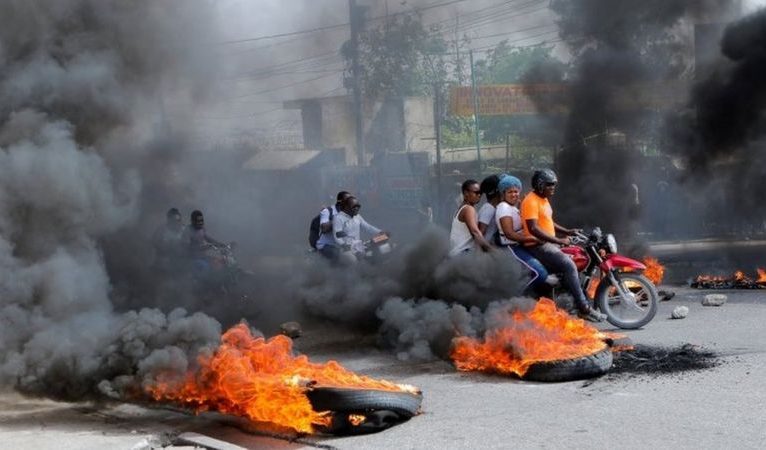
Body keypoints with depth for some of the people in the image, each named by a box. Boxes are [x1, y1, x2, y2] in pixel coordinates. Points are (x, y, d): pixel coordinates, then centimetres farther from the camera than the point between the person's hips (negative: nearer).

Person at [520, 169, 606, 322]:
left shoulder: (544, 200, 17)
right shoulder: (531, 201, -16)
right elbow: (533, 229, -24)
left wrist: (567, 232, 12)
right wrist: (558, 240, -25)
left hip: (550, 244, 11)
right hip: (538, 246, -11)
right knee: (569, 266, -25)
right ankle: (584, 309, -23)